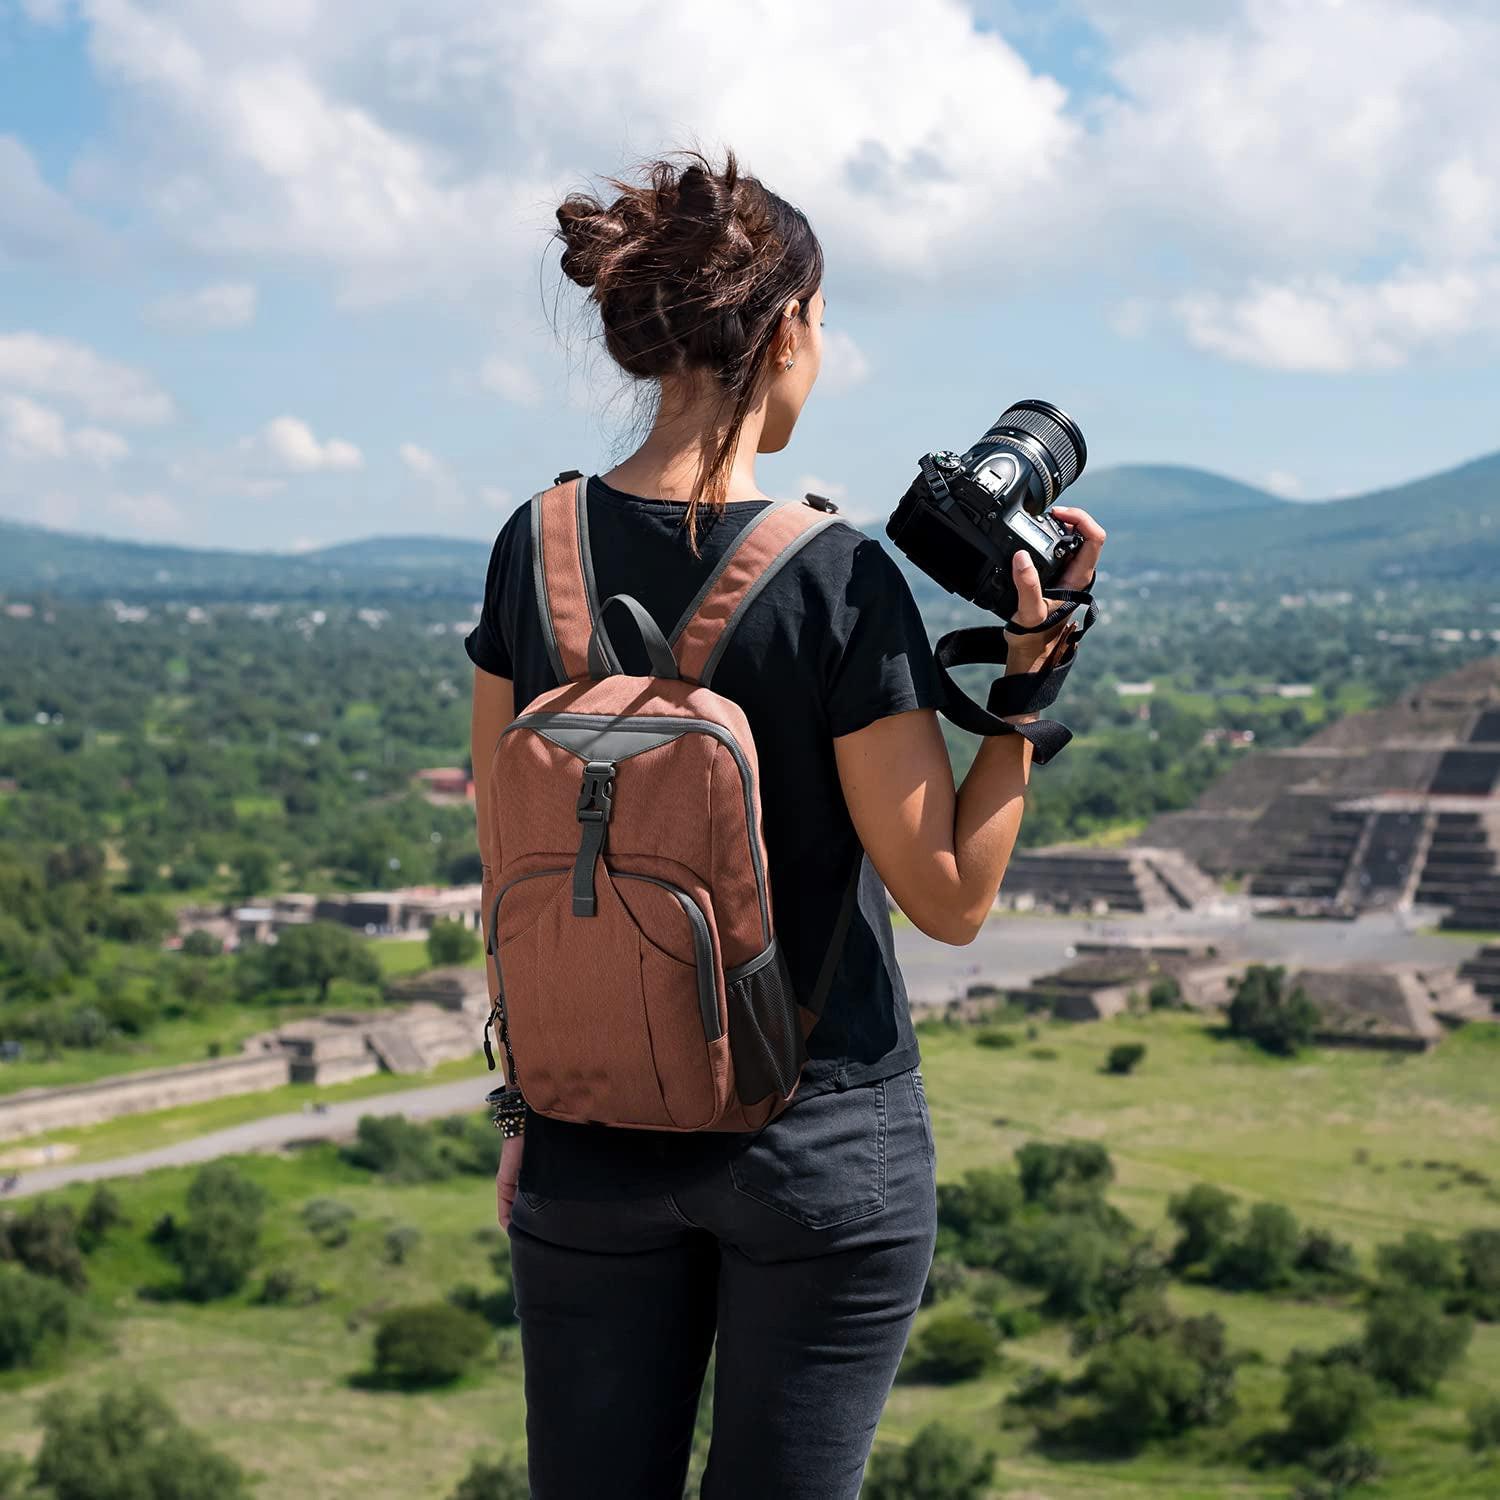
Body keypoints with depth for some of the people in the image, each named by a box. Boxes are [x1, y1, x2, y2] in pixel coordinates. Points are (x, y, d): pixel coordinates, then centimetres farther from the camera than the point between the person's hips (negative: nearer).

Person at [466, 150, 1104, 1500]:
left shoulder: (538, 547, -4)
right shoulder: (840, 579, -16)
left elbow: (511, 868, 3)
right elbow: (952, 898, -11)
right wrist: (1030, 663, -10)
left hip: (597, 1140, 3)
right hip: (826, 1138, -3)